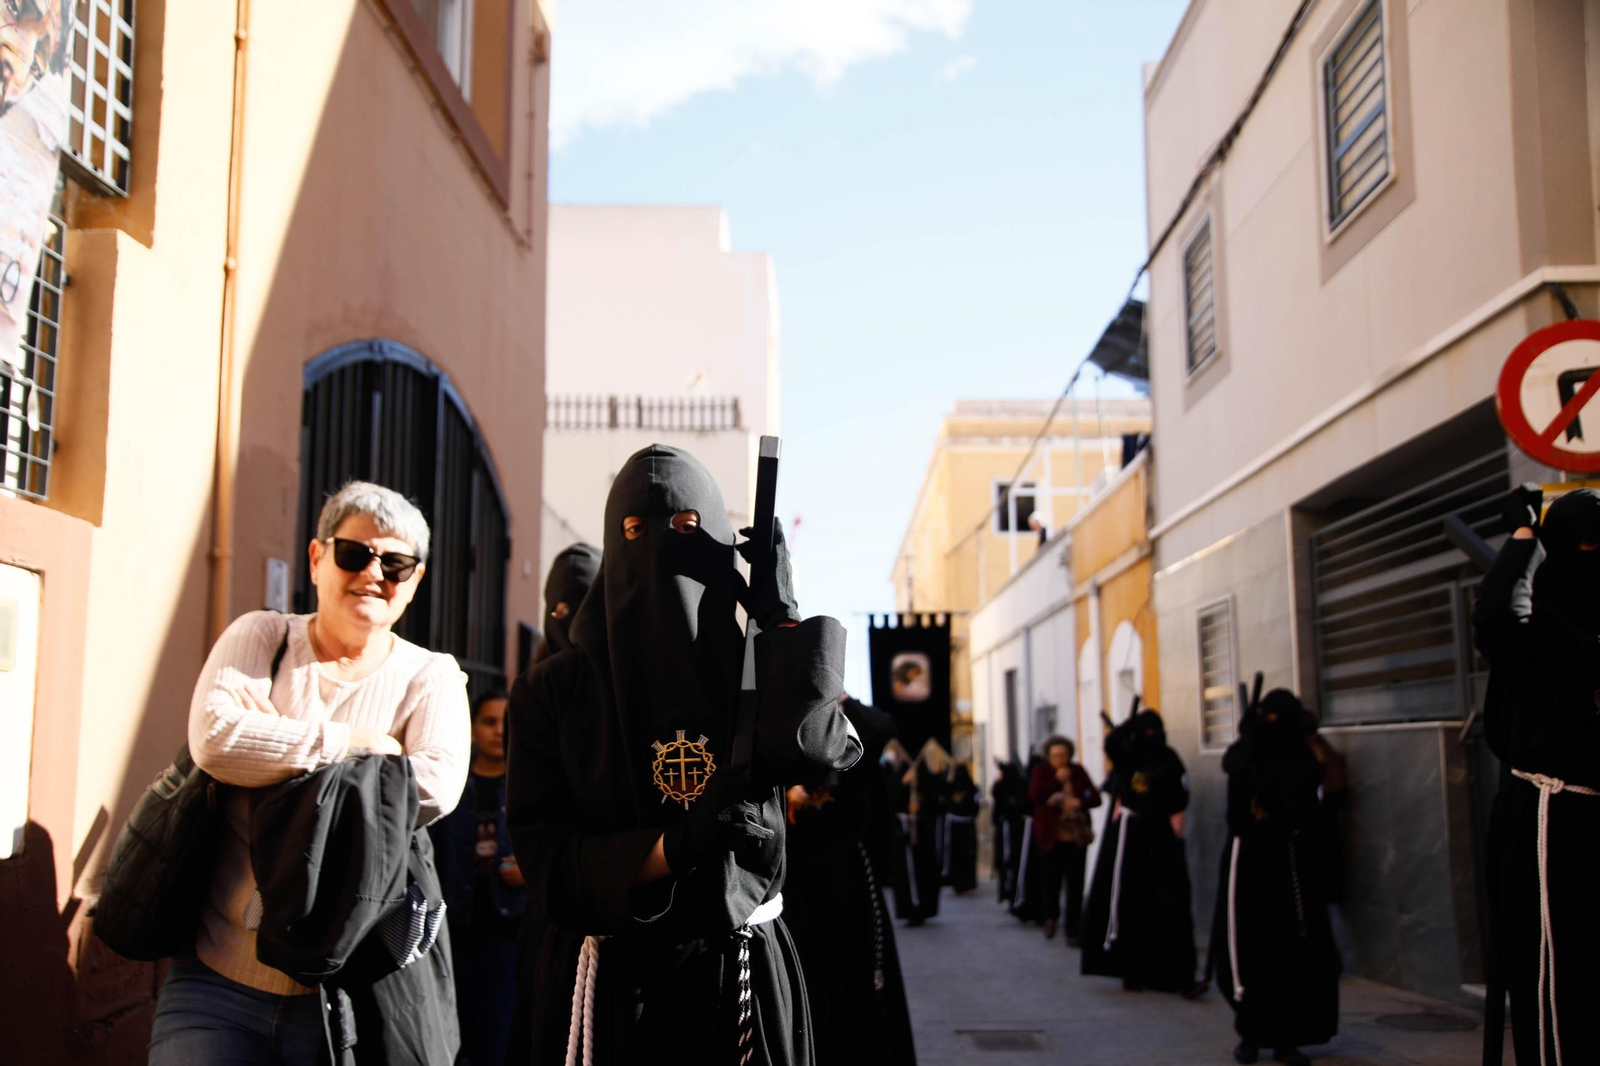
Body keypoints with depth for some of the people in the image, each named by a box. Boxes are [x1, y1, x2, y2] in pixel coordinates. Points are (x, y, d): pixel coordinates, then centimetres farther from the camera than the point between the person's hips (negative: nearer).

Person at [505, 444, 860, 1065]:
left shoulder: (757, 672, 1)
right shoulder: (554, 692, -3)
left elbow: (813, 742, -21)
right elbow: (543, 854, -10)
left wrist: (782, 612, -13)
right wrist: (676, 847, -23)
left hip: (743, 970, 2)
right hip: (609, 979, -1)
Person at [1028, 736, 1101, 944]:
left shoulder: (1078, 772, 5)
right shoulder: (1041, 771, 2)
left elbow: (1096, 798, 4)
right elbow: (1034, 794, -14)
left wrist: (1079, 802, -15)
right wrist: (1057, 780, -14)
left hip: (1077, 837, 1)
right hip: (1050, 836, -1)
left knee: (1075, 885, -1)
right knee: (1050, 880, 4)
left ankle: (1072, 931, 8)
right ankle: (1051, 917, 34)